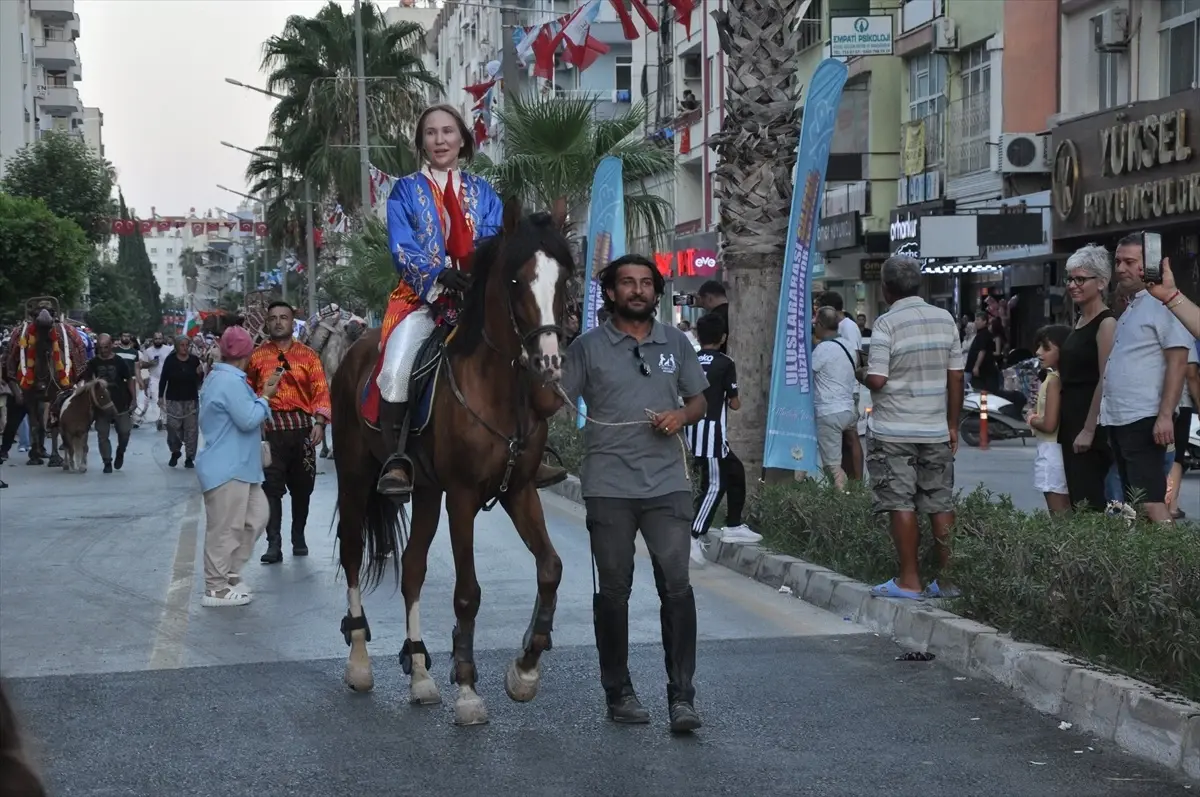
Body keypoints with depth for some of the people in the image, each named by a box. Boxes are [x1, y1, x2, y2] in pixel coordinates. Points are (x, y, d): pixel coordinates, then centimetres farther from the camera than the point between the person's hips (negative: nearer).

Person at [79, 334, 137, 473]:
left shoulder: (119, 361, -1)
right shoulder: (93, 363, 2)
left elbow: (130, 380, 3)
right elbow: (85, 379, 2)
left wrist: (134, 399, -1)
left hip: (120, 403, -1)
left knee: (124, 431, -1)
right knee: (102, 434, 1)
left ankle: (120, 452, 27)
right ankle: (107, 462, 10)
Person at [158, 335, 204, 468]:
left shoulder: (194, 360, 2)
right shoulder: (170, 360, -2)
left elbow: (199, 381, 9)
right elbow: (163, 379, 1)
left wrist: (200, 373, -12)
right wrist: (160, 397, -2)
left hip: (191, 400, 1)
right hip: (173, 399, -1)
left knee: (191, 429, -2)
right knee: (173, 427, -4)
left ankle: (190, 457, 5)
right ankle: (175, 452, 19)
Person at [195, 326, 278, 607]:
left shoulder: (221, 377, 16)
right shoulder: (230, 381, -19)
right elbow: (248, 419, -21)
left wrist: (261, 395, 13)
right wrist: (265, 397, -7)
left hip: (236, 466, 11)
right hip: (227, 469, -11)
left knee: (257, 515, 15)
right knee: (225, 528, -4)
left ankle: (229, 574, 21)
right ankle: (216, 589, 4)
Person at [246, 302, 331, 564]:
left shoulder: (308, 355, 6)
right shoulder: (257, 356, 5)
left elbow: (320, 390, 0)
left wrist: (319, 422, -12)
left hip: (301, 426, 2)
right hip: (269, 427, -1)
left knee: (302, 486, 10)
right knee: (271, 486, -7)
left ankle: (299, 538, 26)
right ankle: (274, 544, -7)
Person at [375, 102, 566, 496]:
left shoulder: (483, 193, 15)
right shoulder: (406, 190, 7)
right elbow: (403, 249, -5)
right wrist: (440, 275, -23)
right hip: (422, 296, -3)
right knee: (396, 369, -28)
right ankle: (395, 461, -24)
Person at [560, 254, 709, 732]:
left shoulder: (676, 343, 11)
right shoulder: (589, 347, 3)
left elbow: (699, 401, 17)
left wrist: (682, 415, -4)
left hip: (668, 482, 1)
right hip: (609, 487, -1)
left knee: (676, 585, -8)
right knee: (613, 590, 7)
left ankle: (681, 697, -4)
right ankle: (619, 693, 19)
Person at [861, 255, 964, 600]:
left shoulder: (886, 323, -11)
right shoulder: (944, 319, 5)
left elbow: (877, 380, -16)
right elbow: (956, 377, 7)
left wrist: (862, 375, 8)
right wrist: (952, 425, 14)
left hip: (894, 432, -5)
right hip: (936, 430, 5)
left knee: (901, 504, -1)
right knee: (940, 504, 8)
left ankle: (909, 580, 0)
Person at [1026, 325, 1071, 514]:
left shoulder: (1053, 380, -17)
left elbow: (1049, 425, -22)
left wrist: (1031, 420, -3)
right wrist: (1037, 413, 5)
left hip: (1052, 451, -10)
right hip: (1063, 449, 10)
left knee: (1058, 514, -7)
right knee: (1067, 511, 14)